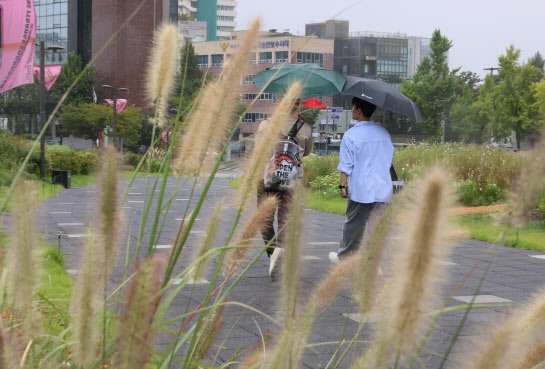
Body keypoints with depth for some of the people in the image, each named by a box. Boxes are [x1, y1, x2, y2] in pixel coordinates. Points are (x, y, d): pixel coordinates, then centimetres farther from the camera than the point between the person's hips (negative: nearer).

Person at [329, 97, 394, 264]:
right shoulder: (384, 133, 8)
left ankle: (343, 257, 21)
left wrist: (342, 185, -2)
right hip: (383, 188, 4)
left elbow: (346, 165, -8)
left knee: (354, 225, 7)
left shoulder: (350, 135, -8)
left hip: (360, 189, -4)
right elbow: (388, 161, 15)